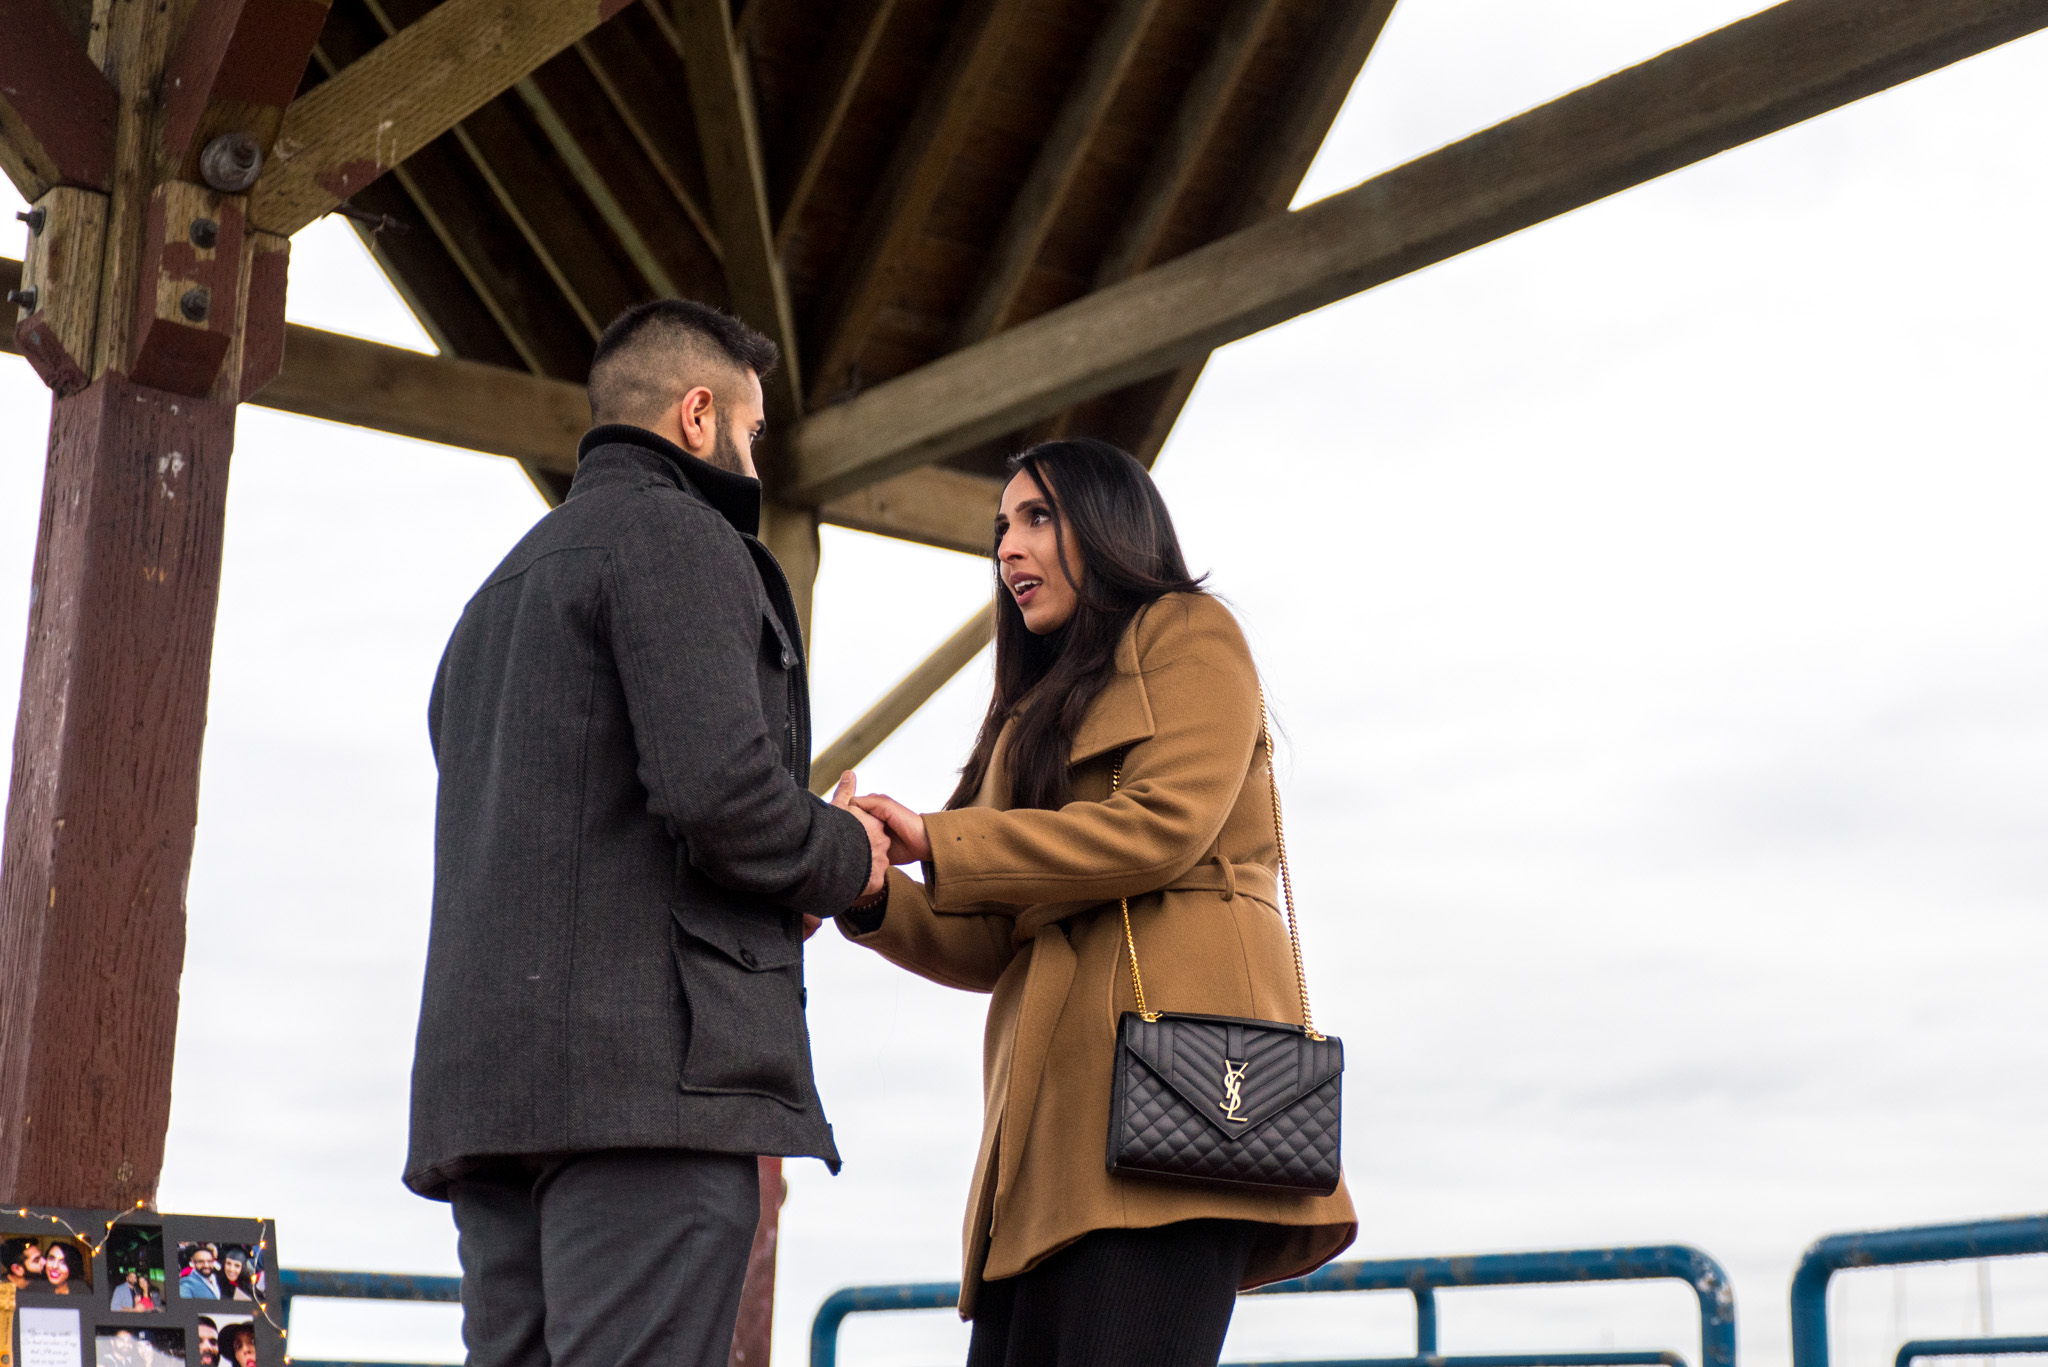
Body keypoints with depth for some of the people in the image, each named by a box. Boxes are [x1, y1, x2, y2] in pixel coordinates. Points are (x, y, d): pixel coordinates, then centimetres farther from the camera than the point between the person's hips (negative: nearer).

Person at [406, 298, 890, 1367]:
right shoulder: (679, 537, 0)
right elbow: (715, 779, -16)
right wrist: (845, 860, 3)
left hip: (481, 1076, 9)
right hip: (646, 1074, -9)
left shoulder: (501, 590, 29)